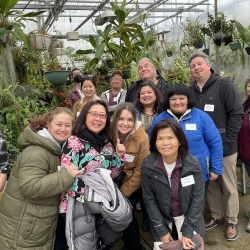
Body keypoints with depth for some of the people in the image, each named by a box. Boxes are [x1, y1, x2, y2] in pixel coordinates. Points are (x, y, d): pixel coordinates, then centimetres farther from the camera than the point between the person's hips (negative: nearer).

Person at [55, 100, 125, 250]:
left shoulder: (107, 144, 4)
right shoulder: (73, 142, -13)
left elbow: (111, 175, 9)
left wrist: (119, 157, -6)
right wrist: (85, 203, -21)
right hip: (77, 206, -5)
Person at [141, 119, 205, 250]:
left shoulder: (193, 164, -21)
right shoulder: (148, 165, -20)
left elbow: (198, 198, -13)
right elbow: (149, 199, -11)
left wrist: (187, 231, -14)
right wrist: (162, 230, -10)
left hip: (189, 215, 0)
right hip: (161, 215, 0)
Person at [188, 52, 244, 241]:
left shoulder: (225, 85, -8)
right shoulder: (191, 91, 5)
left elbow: (237, 113, -11)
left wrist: (228, 141, -15)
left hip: (224, 146, -4)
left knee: (229, 186, 8)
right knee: (211, 184, 15)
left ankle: (232, 222, 24)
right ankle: (217, 216, 32)